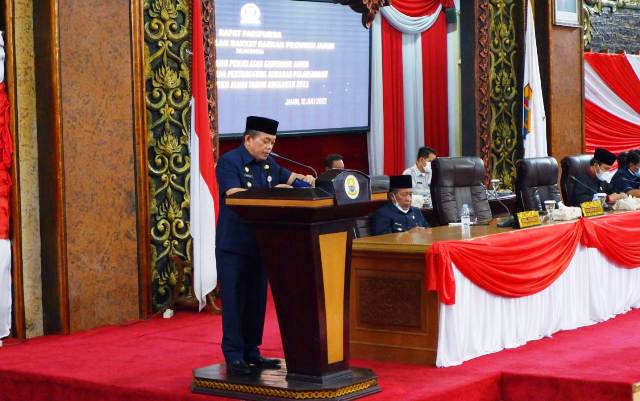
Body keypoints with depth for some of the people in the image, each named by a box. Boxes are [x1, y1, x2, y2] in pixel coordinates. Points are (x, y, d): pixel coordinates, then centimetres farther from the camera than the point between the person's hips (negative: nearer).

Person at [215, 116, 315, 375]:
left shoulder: (268, 164, 13)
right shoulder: (229, 162, -11)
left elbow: (288, 177, 27)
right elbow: (234, 194, -24)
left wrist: (303, 179, 4)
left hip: (260, 244, 8)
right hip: (233, 244, -8)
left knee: (256, 300, 10)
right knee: (234, 299, -5)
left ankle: (251, 351, 17)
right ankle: (234, 356, -2)